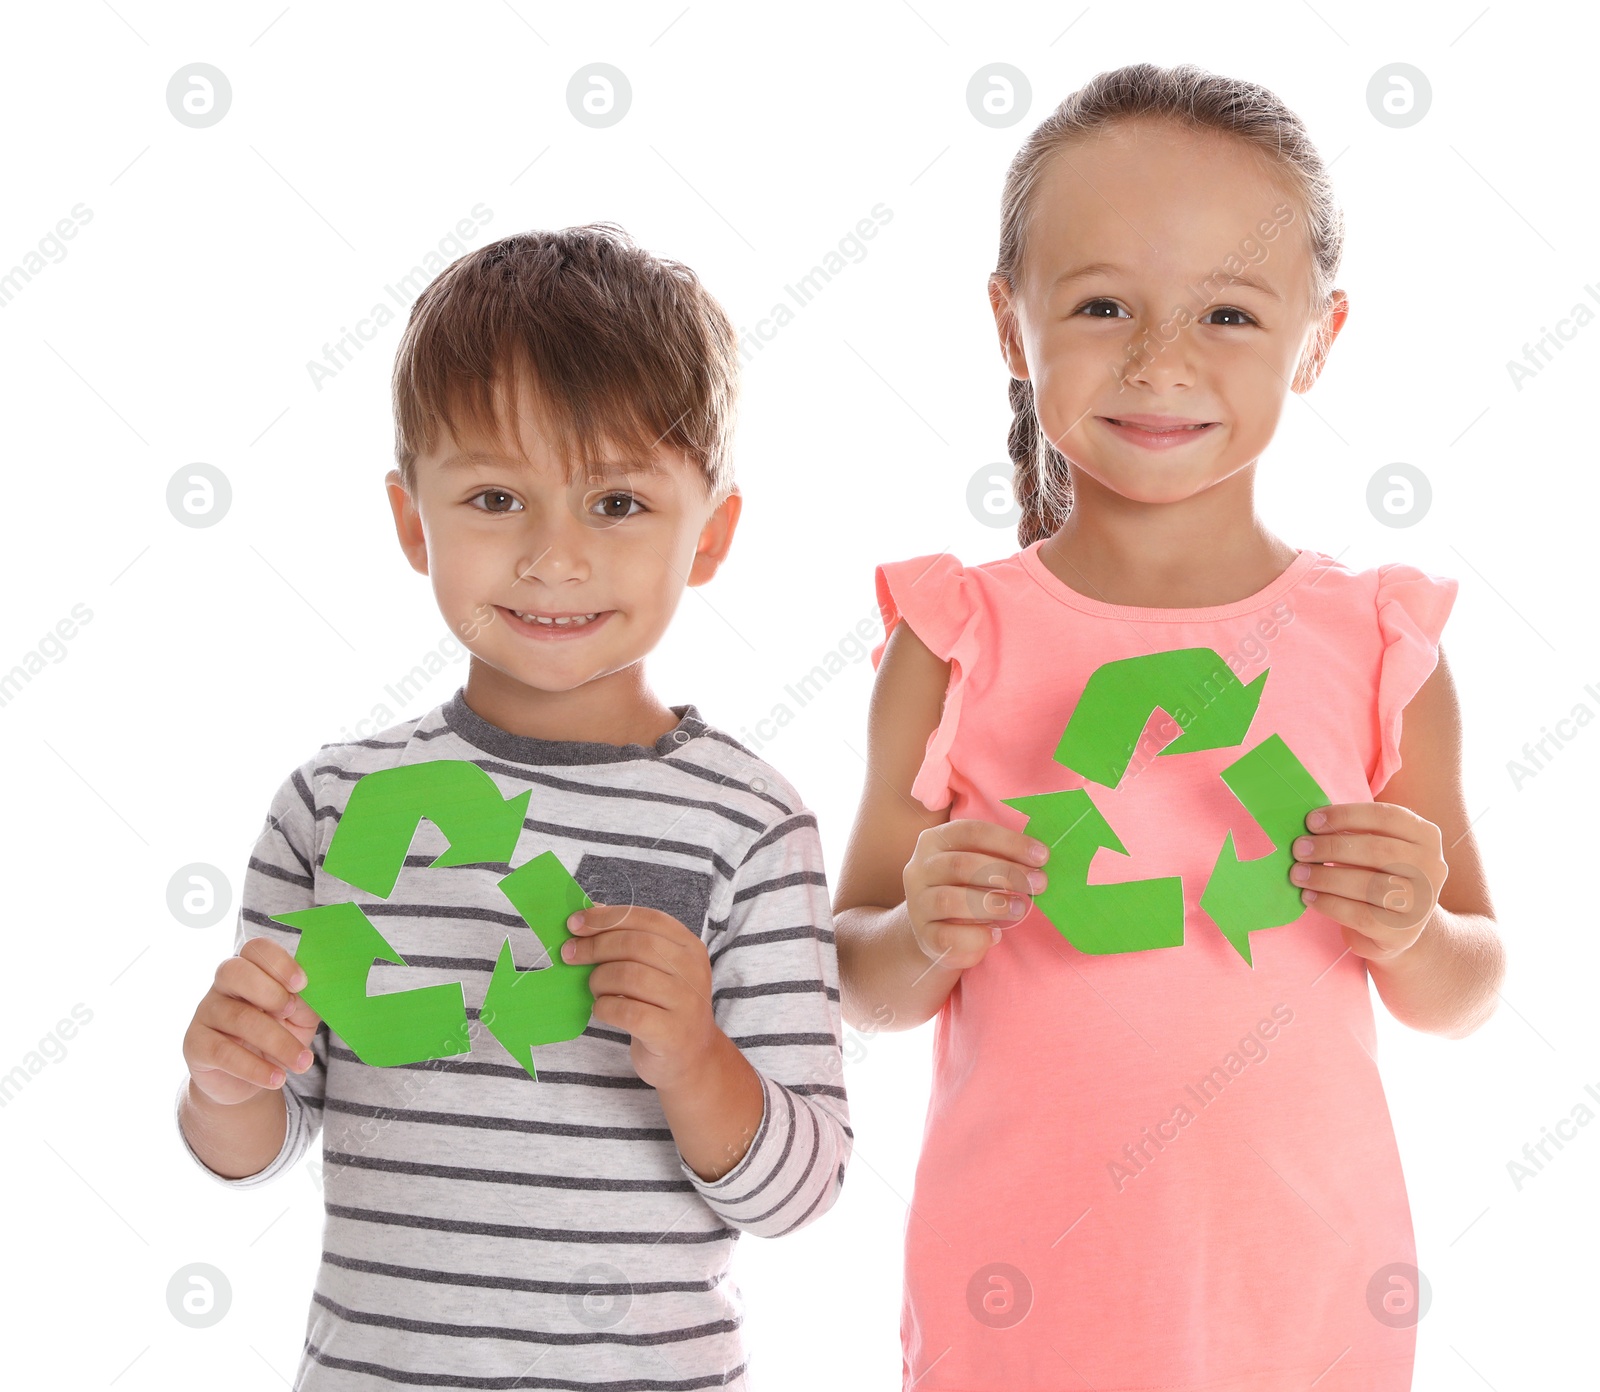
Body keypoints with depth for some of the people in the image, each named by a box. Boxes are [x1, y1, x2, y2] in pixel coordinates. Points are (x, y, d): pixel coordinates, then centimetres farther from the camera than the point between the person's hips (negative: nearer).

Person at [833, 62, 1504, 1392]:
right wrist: (924, 938, -18)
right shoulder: (956, 643, -6)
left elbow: (1462, 998, 7)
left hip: (1304, 1280, 1)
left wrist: (1413, 933, -12)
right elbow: (861, 976, 2)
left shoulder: (1379, 645, -3)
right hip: (1017, 1282, -1)